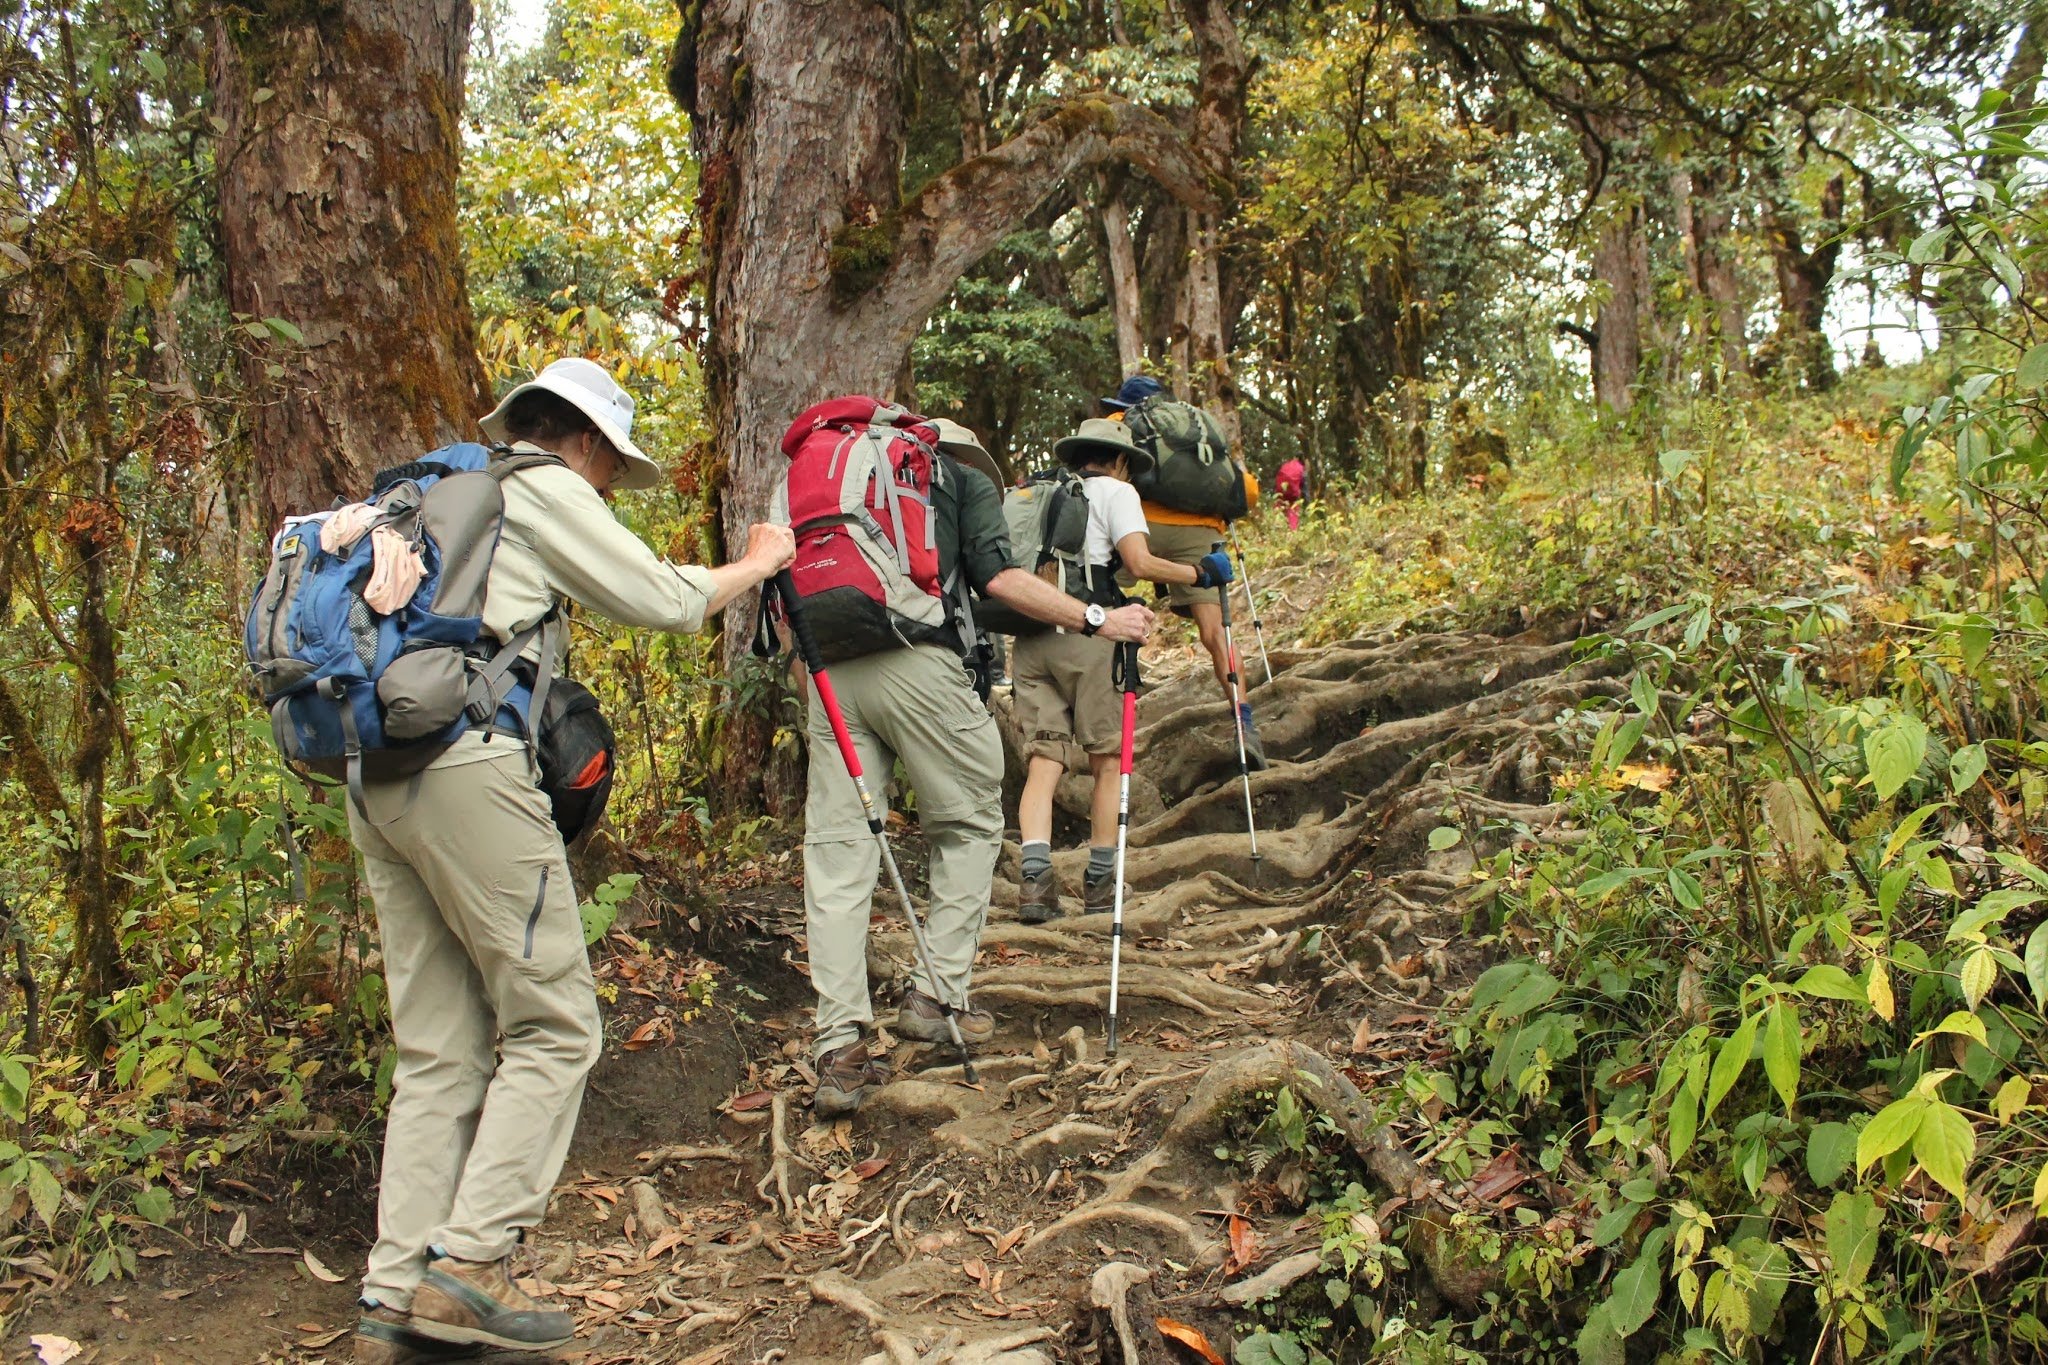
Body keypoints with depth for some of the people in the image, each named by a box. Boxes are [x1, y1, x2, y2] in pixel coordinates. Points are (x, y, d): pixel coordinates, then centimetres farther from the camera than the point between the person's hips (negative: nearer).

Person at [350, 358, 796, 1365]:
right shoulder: (545, 490, 3)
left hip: (374, 778, 9)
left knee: (438, 1049, 9)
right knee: (552, 1027, -2)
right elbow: (664, 601, 3)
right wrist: (757, 564, 19)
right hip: (468, 767, -9)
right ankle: (467, 1264, -7)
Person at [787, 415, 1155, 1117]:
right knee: (969, 824, 13)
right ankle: (937, 994, 10)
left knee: (835, 847, 2)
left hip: (831, 670, 5)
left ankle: (840, 1046, -3)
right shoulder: (967, 477, 17)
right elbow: (997, 578, -2)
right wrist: (1097, 619, 1)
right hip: (918, 664, -4)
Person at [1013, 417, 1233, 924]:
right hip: (1085, 632, -5)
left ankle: (1036, 878, -16)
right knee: (1107, 758, 7)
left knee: (1043, 760, 0)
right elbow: (1139, 563, -3)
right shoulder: (1115, 491, 9)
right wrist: (1200, 572, 9)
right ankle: (1099, 881, 11)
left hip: (1027, 637, 5)